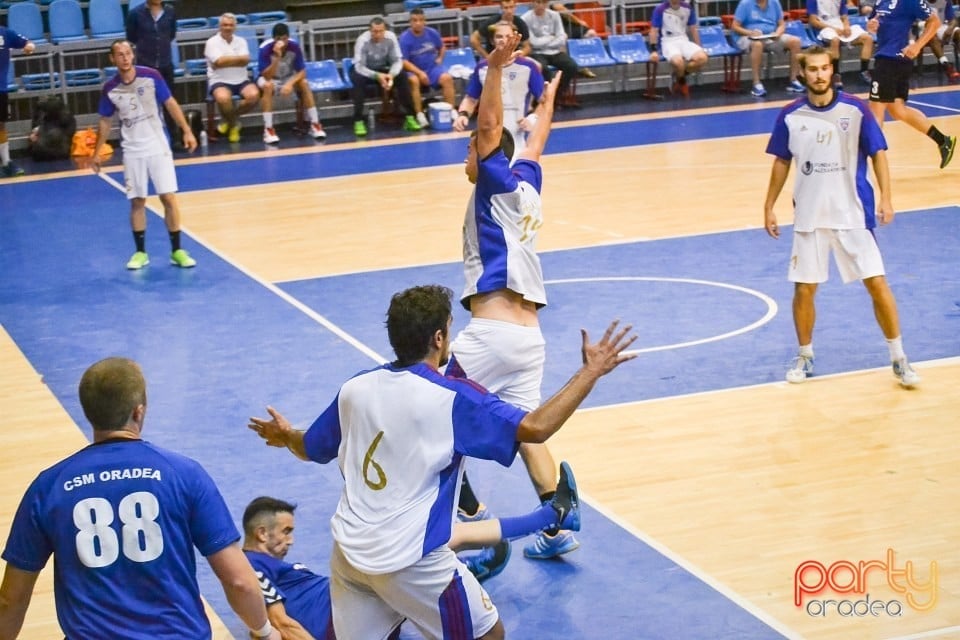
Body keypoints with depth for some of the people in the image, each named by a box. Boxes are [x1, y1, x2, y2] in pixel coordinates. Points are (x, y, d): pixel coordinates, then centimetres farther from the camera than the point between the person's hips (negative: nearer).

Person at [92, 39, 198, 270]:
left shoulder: (151, 77, -9)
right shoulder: (110, 89, -5)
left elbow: (170, 104, -1)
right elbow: (105, 122, 8)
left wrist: (186, 131, -6)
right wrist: (97, 152, 9)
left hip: (158, 147, -1)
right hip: (132, 152, 1)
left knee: (169, 198, -4)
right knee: (137, 202, 4)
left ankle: (177, 251, 4)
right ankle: (140, 252, 15)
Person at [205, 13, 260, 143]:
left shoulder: (241, 41, 11)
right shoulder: (212, 42, -1)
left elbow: (245, 60, -5)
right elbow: (219, 61, -16)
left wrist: (226, 60, -12)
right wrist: (238, 58, -9)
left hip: (241, 80, 4)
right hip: (220, 81, -4)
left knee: (254, 95, -27)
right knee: (223, 98, -37)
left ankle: (231, 118, 1)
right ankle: (233, 122, -3)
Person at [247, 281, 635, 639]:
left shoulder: (355, 389, 3)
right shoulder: (452, 397, -14)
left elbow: (310, 449, 19)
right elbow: (535, 429, -18)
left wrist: (284, 436, 43)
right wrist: (590, 372, -9)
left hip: (348, 550, 6)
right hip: (410, 559, -5)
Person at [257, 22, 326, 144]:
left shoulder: (295, 46, -20)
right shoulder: (265, 49, -27)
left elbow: (302, 72, -16)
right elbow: (267, 77, -32)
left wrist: (290, 84, -35)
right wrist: (277, 57, -44)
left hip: (289, 78, 2)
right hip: (270, 79, -2)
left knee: (304, 83, -28)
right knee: (267, 86, -37)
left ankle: (315, 124, -21)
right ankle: (268, 129, -35)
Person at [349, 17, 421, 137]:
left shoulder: (390, 37, -20)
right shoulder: (362, 41, -28)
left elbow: (397, 60, -14)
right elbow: (359, 67, -28)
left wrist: (391, 74, -35)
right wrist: (377, 76, -43)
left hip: (382, 69, 3)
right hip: (364, 70, -3)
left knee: (402, 76, -23)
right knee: (357, 79, -36)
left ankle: (409, 117, -13)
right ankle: (358, 121, -31)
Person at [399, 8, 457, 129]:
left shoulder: (432, 33, -1)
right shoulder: (405, 38, -13)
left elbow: (442, 47, 21)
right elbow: (403, 61, -16)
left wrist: (440, 58, 3)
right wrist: (420, 73, -27)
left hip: (432, 67, 3)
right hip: (414, 70, -3)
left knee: (447, 78, -25)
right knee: (414, 81, -36)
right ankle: (420, 115, -33)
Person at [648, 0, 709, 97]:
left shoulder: (688, 8, 3)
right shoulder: (660, 9, -9)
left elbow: (693, 29, 14)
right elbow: (654, 31, -5)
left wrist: (699, 48, 14)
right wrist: (653, 51, -12)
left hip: (684, 41, 4)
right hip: (668, 42, -4)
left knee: (702, 58, -26)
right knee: (678, 61, -38)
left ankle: (679, 74, 0)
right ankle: (681, 82, -3)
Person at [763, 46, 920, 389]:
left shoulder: (855, 109, -7)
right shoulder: (790, 116, -2)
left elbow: (878, 154, -3)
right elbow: (782, 162, 9)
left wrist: (886, 198, -13)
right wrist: (769, 206, 9)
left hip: (852, 212, -1)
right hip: (809, 215, 2)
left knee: (877, 283, -3)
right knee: (803, 290, 4)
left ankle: (899, 358, 8)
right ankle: (805, 356, 25)